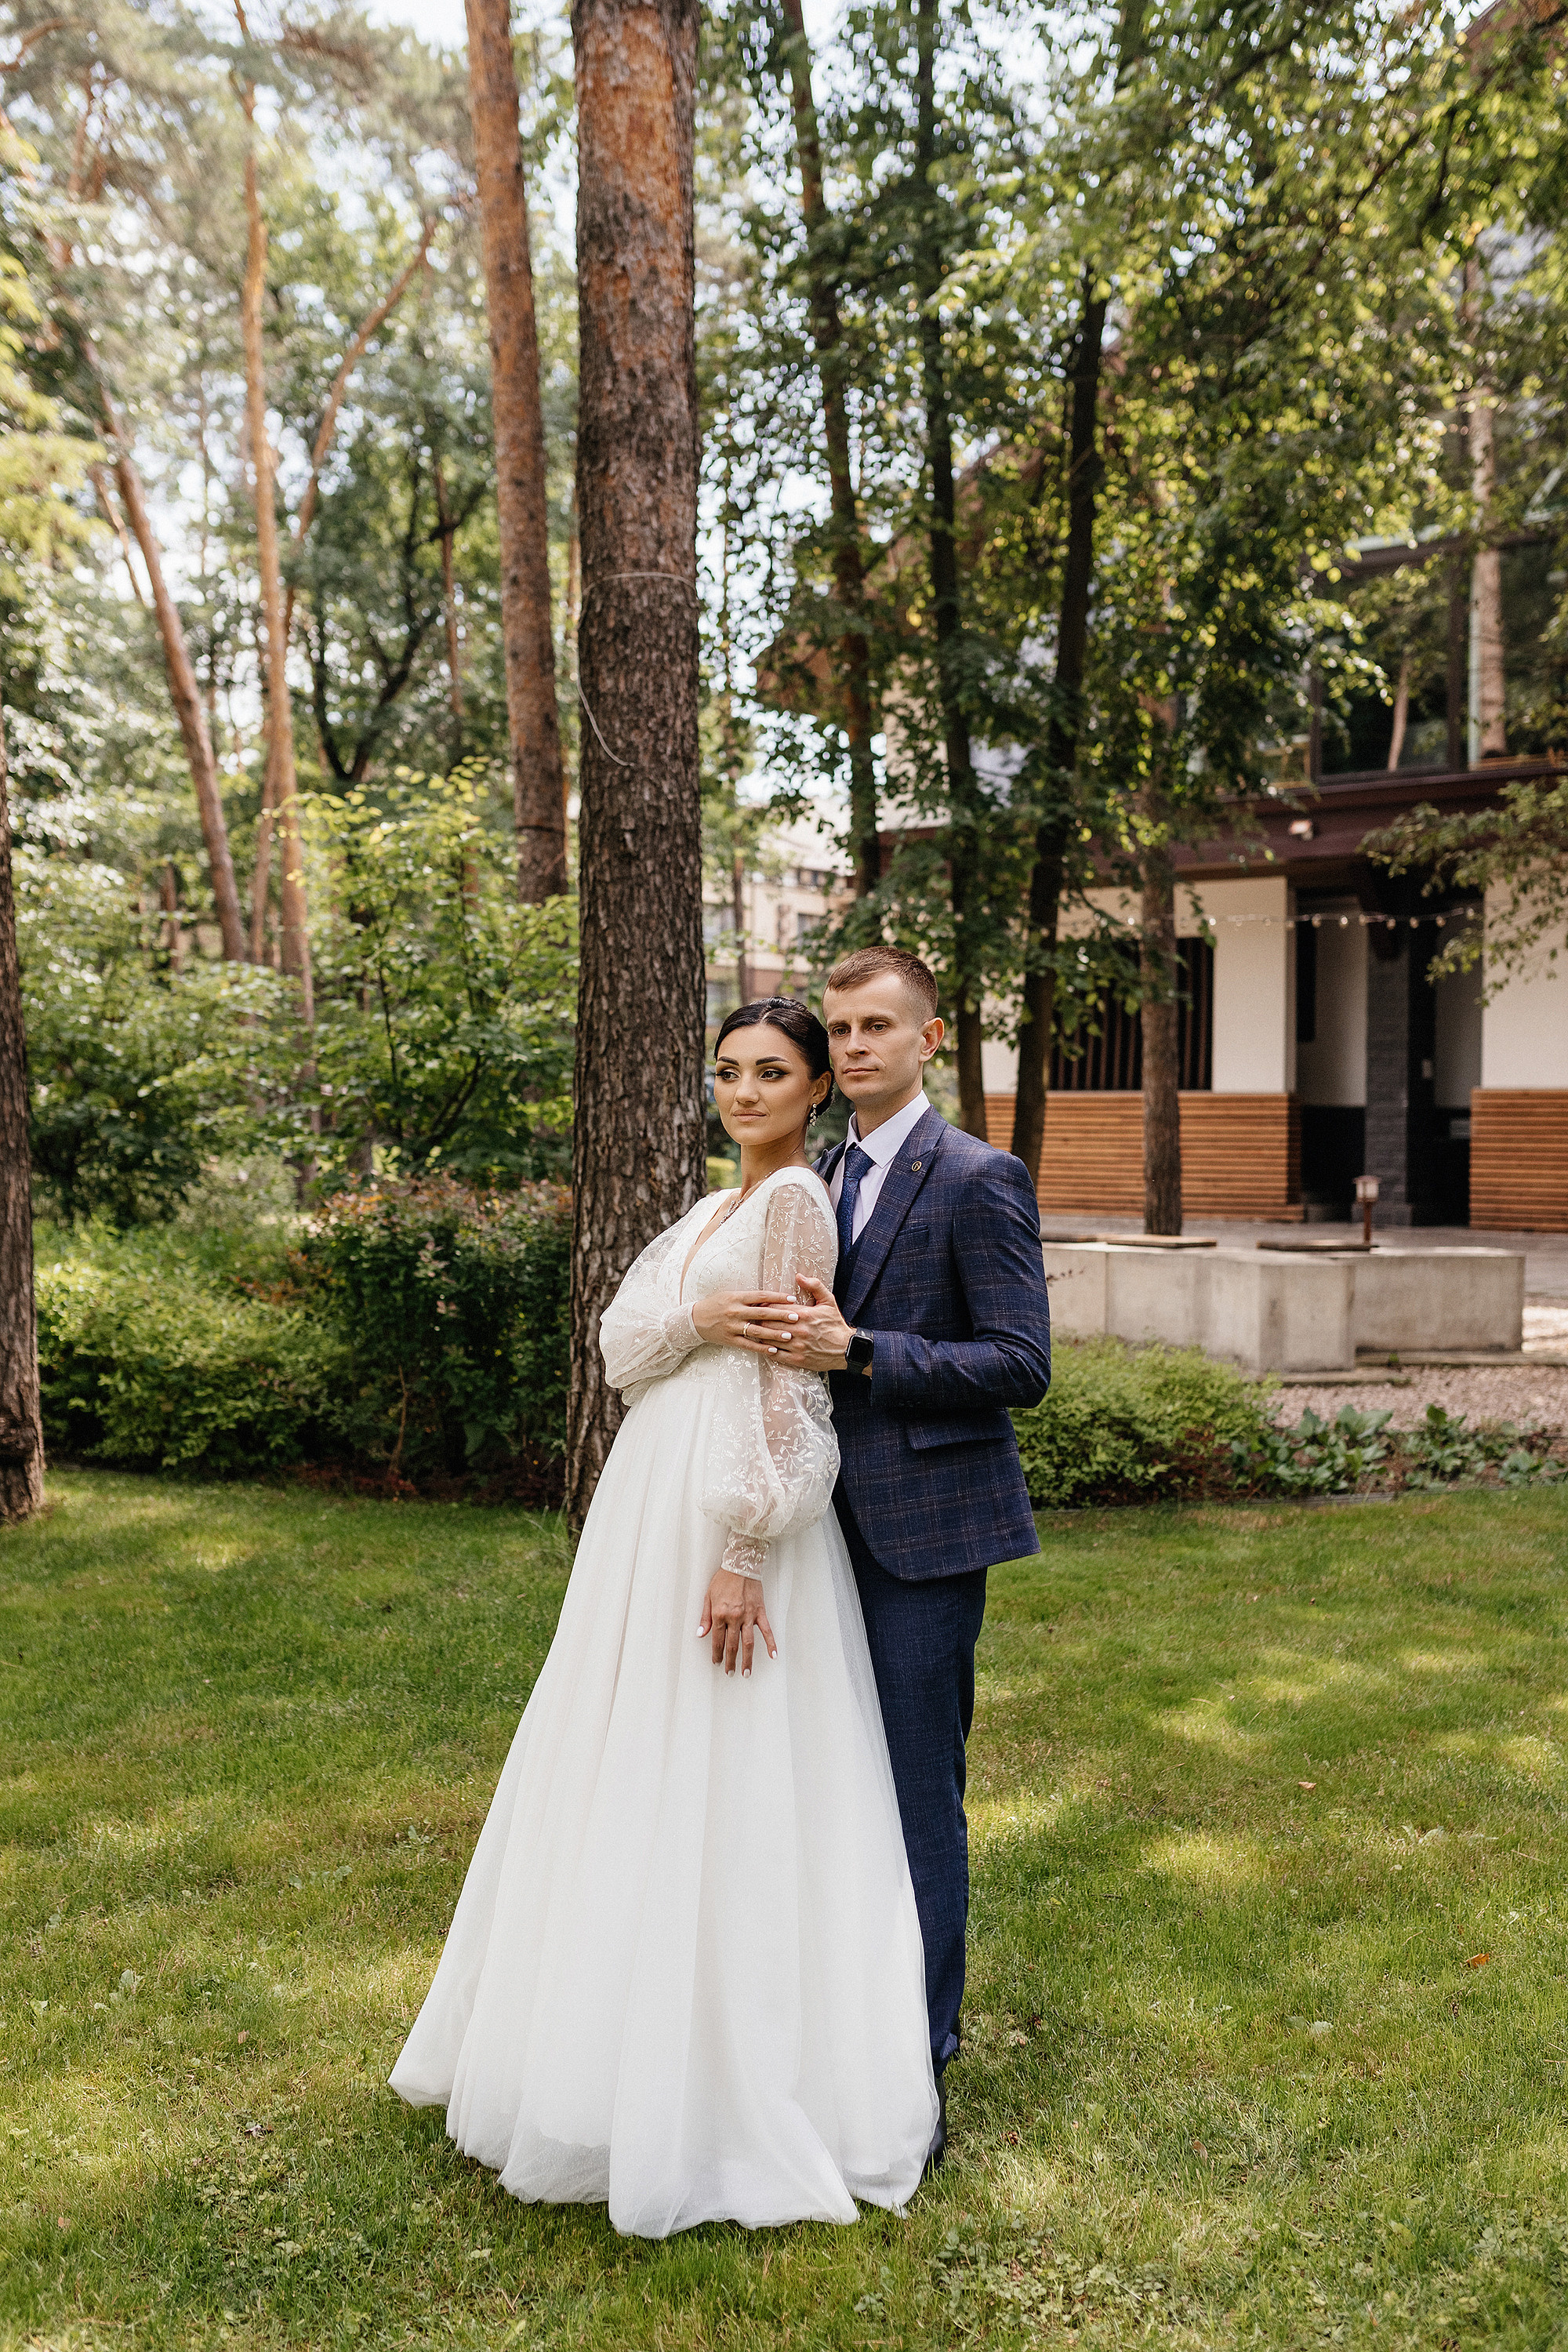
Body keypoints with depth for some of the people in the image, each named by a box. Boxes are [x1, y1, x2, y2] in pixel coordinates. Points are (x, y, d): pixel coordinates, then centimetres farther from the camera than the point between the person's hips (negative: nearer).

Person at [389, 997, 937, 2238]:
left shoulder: (796, 1201, -10)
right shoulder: (720, 1208, 17)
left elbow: (786, 1393, -17)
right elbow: (622, 1340, 7)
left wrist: (743, 1560, -21)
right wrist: (697, 1319, -14)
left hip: (734, 1523, -9)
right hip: (656, 1514, 9)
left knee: (724, 1803, -1)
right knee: (646, 1784, 16)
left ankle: (738, 2097, 14)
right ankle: (634, 2046, 32)